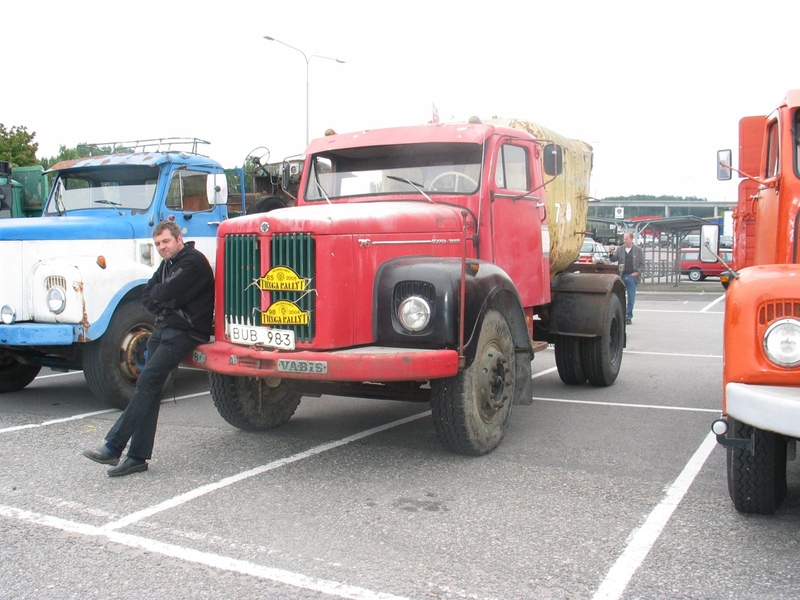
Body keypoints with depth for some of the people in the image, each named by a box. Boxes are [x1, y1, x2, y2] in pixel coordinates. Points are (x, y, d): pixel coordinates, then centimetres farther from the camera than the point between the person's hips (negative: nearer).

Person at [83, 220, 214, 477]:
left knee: (147, 382, -16)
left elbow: (165, 293, -19)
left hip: (184, 331, -9)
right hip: (163, 328, 9)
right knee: (150, 388, 3)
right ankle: (138, 456, 4)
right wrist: (164, 304, -3)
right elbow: (147, 297, 15)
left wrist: (158, 295, 2)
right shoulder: (167, 264, 21)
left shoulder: (194, 261, -10)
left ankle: (113, 446, -16)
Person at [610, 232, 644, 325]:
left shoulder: (638, 250, 4)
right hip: (622, 276, 2)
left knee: (631, 299, 1)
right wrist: (612, 254, -15)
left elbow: (642, 263, 4)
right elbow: (613, 260, 5)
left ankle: (628, 317, 8)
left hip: (632, 276, -2)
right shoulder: (620, 249, 9)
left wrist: (637, 272, -10)